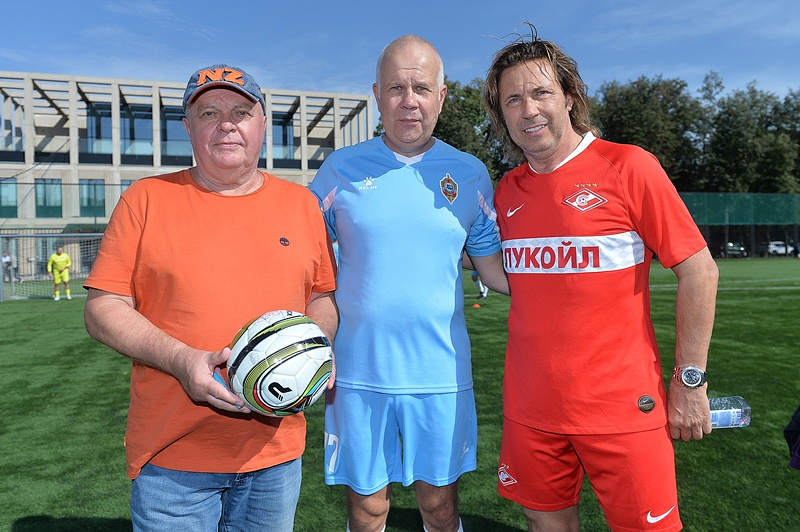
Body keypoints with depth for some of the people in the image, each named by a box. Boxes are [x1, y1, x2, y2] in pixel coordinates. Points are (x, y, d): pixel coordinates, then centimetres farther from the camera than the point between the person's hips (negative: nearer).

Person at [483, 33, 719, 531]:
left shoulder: (627, 166, -9)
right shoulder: (507, 190, 6)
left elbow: (699, 270, -8)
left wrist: (691, 381, -8)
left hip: (622, 408, -4)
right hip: (530, 407, 5)